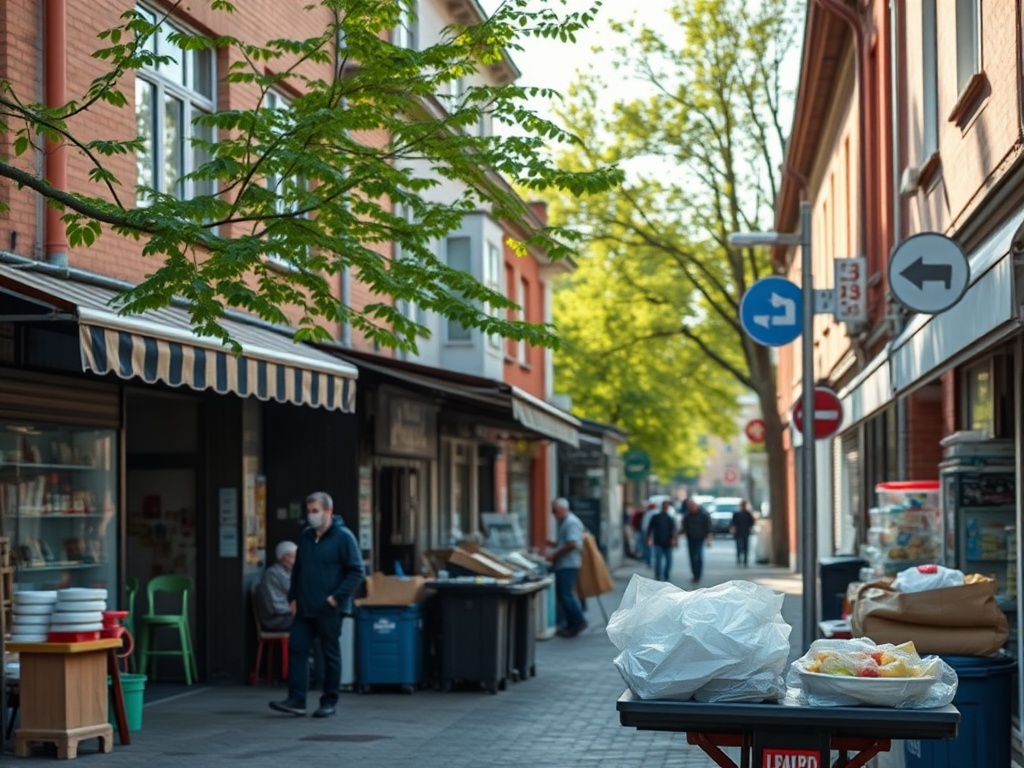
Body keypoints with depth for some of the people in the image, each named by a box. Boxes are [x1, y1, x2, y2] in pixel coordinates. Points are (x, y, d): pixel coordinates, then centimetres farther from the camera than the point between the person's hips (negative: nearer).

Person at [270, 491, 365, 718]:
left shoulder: (343, 537, -8)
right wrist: (293, 597, 11)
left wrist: (337, 597, -15)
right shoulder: (305, 536, 12)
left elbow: (357, 572, -10)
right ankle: (296, 700, -1)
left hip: (329, 609, -6)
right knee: (296, 649, -1)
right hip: (304, 608, 6)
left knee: (331, 654, 3)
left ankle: (329, 701, 12)